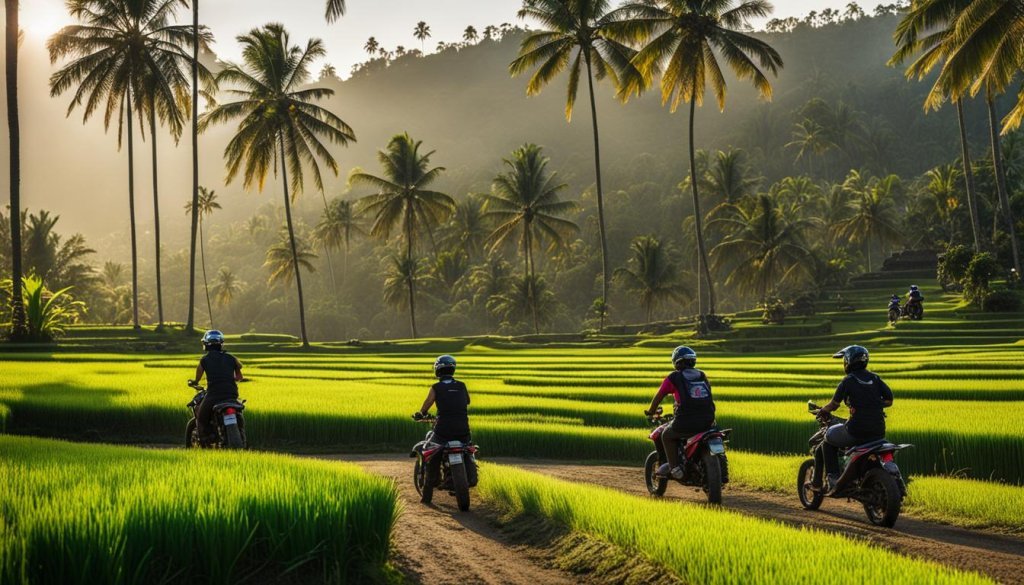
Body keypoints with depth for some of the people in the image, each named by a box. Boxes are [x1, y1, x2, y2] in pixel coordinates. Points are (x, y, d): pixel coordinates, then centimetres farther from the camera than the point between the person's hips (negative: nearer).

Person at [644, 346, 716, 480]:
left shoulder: (673, 378, 2)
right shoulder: (703, 376, 16)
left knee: (667, 436, 22)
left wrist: (650, 411, 27)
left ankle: (675, 467, 12)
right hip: (707, 422, 4)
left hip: (685, 423, -4)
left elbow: (658, 397, 9)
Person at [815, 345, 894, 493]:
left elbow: (834, 404, -4)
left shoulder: (848, 380, -4)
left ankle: (833, 479, 8)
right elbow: (889, 400, 8)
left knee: (829, 438, 18)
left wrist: (822, 411, 16)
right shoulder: (875, 378, 11)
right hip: (878, 432, 6)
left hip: (857, 430, -6)